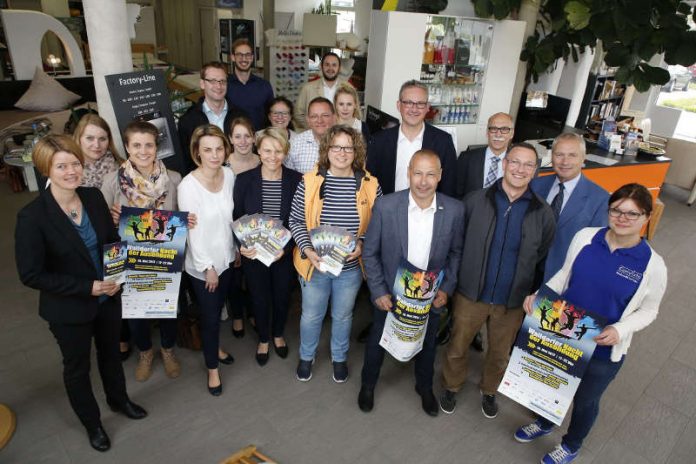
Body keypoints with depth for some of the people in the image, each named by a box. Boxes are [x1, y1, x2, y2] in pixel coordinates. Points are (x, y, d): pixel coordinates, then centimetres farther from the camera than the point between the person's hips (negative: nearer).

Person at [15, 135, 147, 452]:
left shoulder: (94, 197, -9)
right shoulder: (32, 216, -23)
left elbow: (113, 240, 4)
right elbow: (31, 275, -20)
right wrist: (87, 287, -23)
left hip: (108, 297, 4)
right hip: (68, 309, -4)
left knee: (110, 352, 26)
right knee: (77, 366, 19)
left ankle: (118, 399, 54)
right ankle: (91, 423, 44)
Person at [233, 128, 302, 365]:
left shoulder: (296, 180, -11)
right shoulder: (244, 180, -11)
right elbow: (236, 219, -4)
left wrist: (285, 247, -18)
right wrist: (242, 246, -19)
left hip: (285, 253, 1)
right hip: (253, 253, 0)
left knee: (282, 296, 19)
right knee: (259, 298, 16)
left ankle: (278, 334, 49)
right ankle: (263, 339, 44)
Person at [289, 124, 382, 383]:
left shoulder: (370, 185, -9)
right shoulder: (309, 182, -11)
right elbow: (296, 220, -6)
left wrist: (362, 243, -17)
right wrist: (307, 249, -19)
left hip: (351, 267, 1)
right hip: (315, 264, 0)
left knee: (342, 316, 22)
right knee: (311, 316, 19)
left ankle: (339, 357, 48)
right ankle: (306, 356, 47)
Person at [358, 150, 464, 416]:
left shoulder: (454, 210, -15)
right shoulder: (385, 206, -21)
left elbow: (456, 252, 0)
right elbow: (370, 253, -10)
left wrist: (447, 288, -7)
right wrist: (378, 292, -13)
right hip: (390, 295, -1)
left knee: (427, 345, 24)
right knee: (377, 342, 21)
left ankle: (425, 387, 54)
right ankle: (368, 384, 51)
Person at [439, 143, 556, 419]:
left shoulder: (543, 214, -6)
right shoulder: (475, 201, -9)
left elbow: (543, 261, 3)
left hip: (513, 302, 1)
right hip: (470, 295, -1)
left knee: (500, 354, 21)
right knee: (457, 347, 16)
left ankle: (489, 391, 50)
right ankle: (451, 387, 44)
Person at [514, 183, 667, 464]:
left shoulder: (653, 265, -17)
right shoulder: (585, 236, -13)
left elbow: (648, 311, -5)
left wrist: (620, 330, -23)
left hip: (603, 351, -2)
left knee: (585, 401, 22)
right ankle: (545, 423, 59)